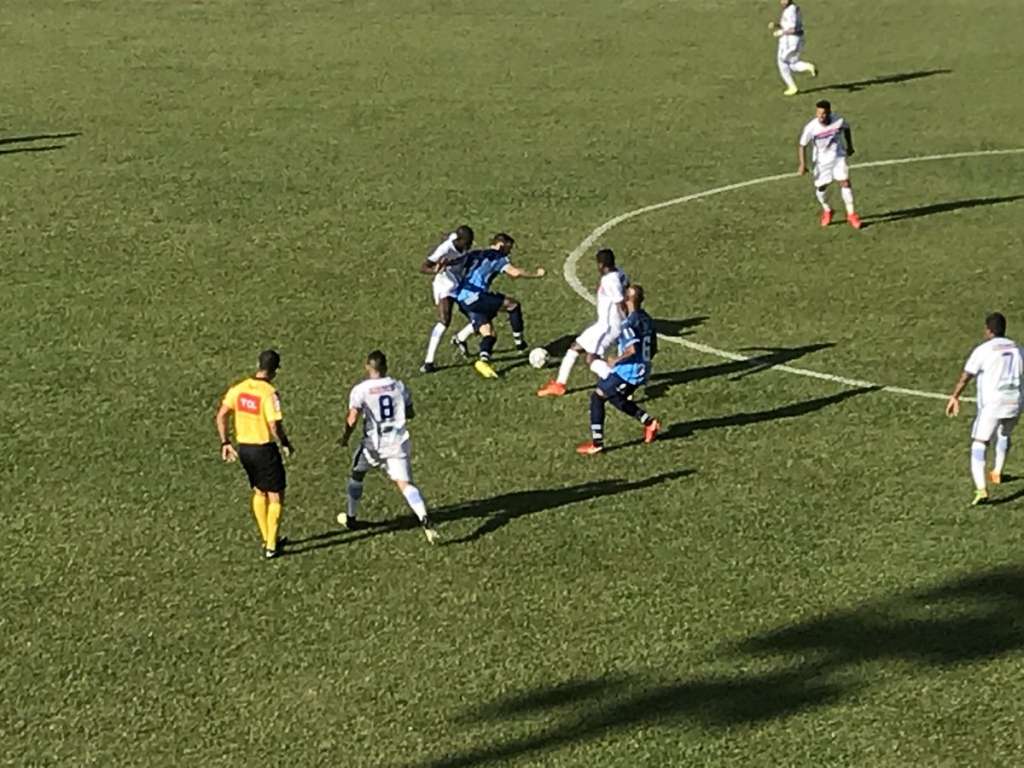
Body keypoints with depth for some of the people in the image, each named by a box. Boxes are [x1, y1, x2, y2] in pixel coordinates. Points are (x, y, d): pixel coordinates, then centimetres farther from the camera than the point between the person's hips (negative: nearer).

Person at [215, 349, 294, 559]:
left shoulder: (239, 388, 1)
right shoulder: (270, 393, -20)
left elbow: (221, 416, 2)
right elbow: (275, 427, -23)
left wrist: (225, 443, 8)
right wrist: (286, 444, -6)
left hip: (244, 448, 7)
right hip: (264, 450, -7)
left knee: (259, 493, 22)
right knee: (276, 497, 8)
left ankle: (267, 539, 31)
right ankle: (271, 546, 10)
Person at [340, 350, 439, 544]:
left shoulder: (360, 390, -8)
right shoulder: (398, 386, 2)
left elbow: (352, 419, -12)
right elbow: (410, 414, 10)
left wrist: (345, 437, 6)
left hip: (374, 443, -2)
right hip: (398, 441, 2)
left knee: (356, 475, 24)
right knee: (404, 483, -2)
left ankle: (351, 518, 37)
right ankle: (425, 520, -23)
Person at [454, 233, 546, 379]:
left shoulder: (475, 255, 25)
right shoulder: (497, 258, 1)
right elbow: (515, 272, -12)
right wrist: (535, 274, -2)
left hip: (463, 300, 8)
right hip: (476, 297, -8)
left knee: (489, 334, 7)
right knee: (513, 305, 5)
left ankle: (484, 360, -17)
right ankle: (520, 343, 11)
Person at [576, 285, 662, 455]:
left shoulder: (629, 323, -18)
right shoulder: (647, 320, 7)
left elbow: (632, 349, -29)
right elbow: (653, 350, 13)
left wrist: (614, 362, -16)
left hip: (627, 371, -8)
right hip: (642, 371, 8)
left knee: (597, 397, 3)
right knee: (616, 398, 27)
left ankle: (596, 444, 2)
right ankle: (649, 422, 18)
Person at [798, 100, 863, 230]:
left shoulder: (839, 121, -20)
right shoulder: (810, 128, -24)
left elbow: (846, 129, 5)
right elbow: (802, 145, -11)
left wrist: (849, 146, 15)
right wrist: (803, 164, -18)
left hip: (838, 156, 0)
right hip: (822, 159, 0)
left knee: (845, 182, -11)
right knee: (820, 187, 3)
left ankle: (851, 215, 1)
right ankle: (827, 211, 33)